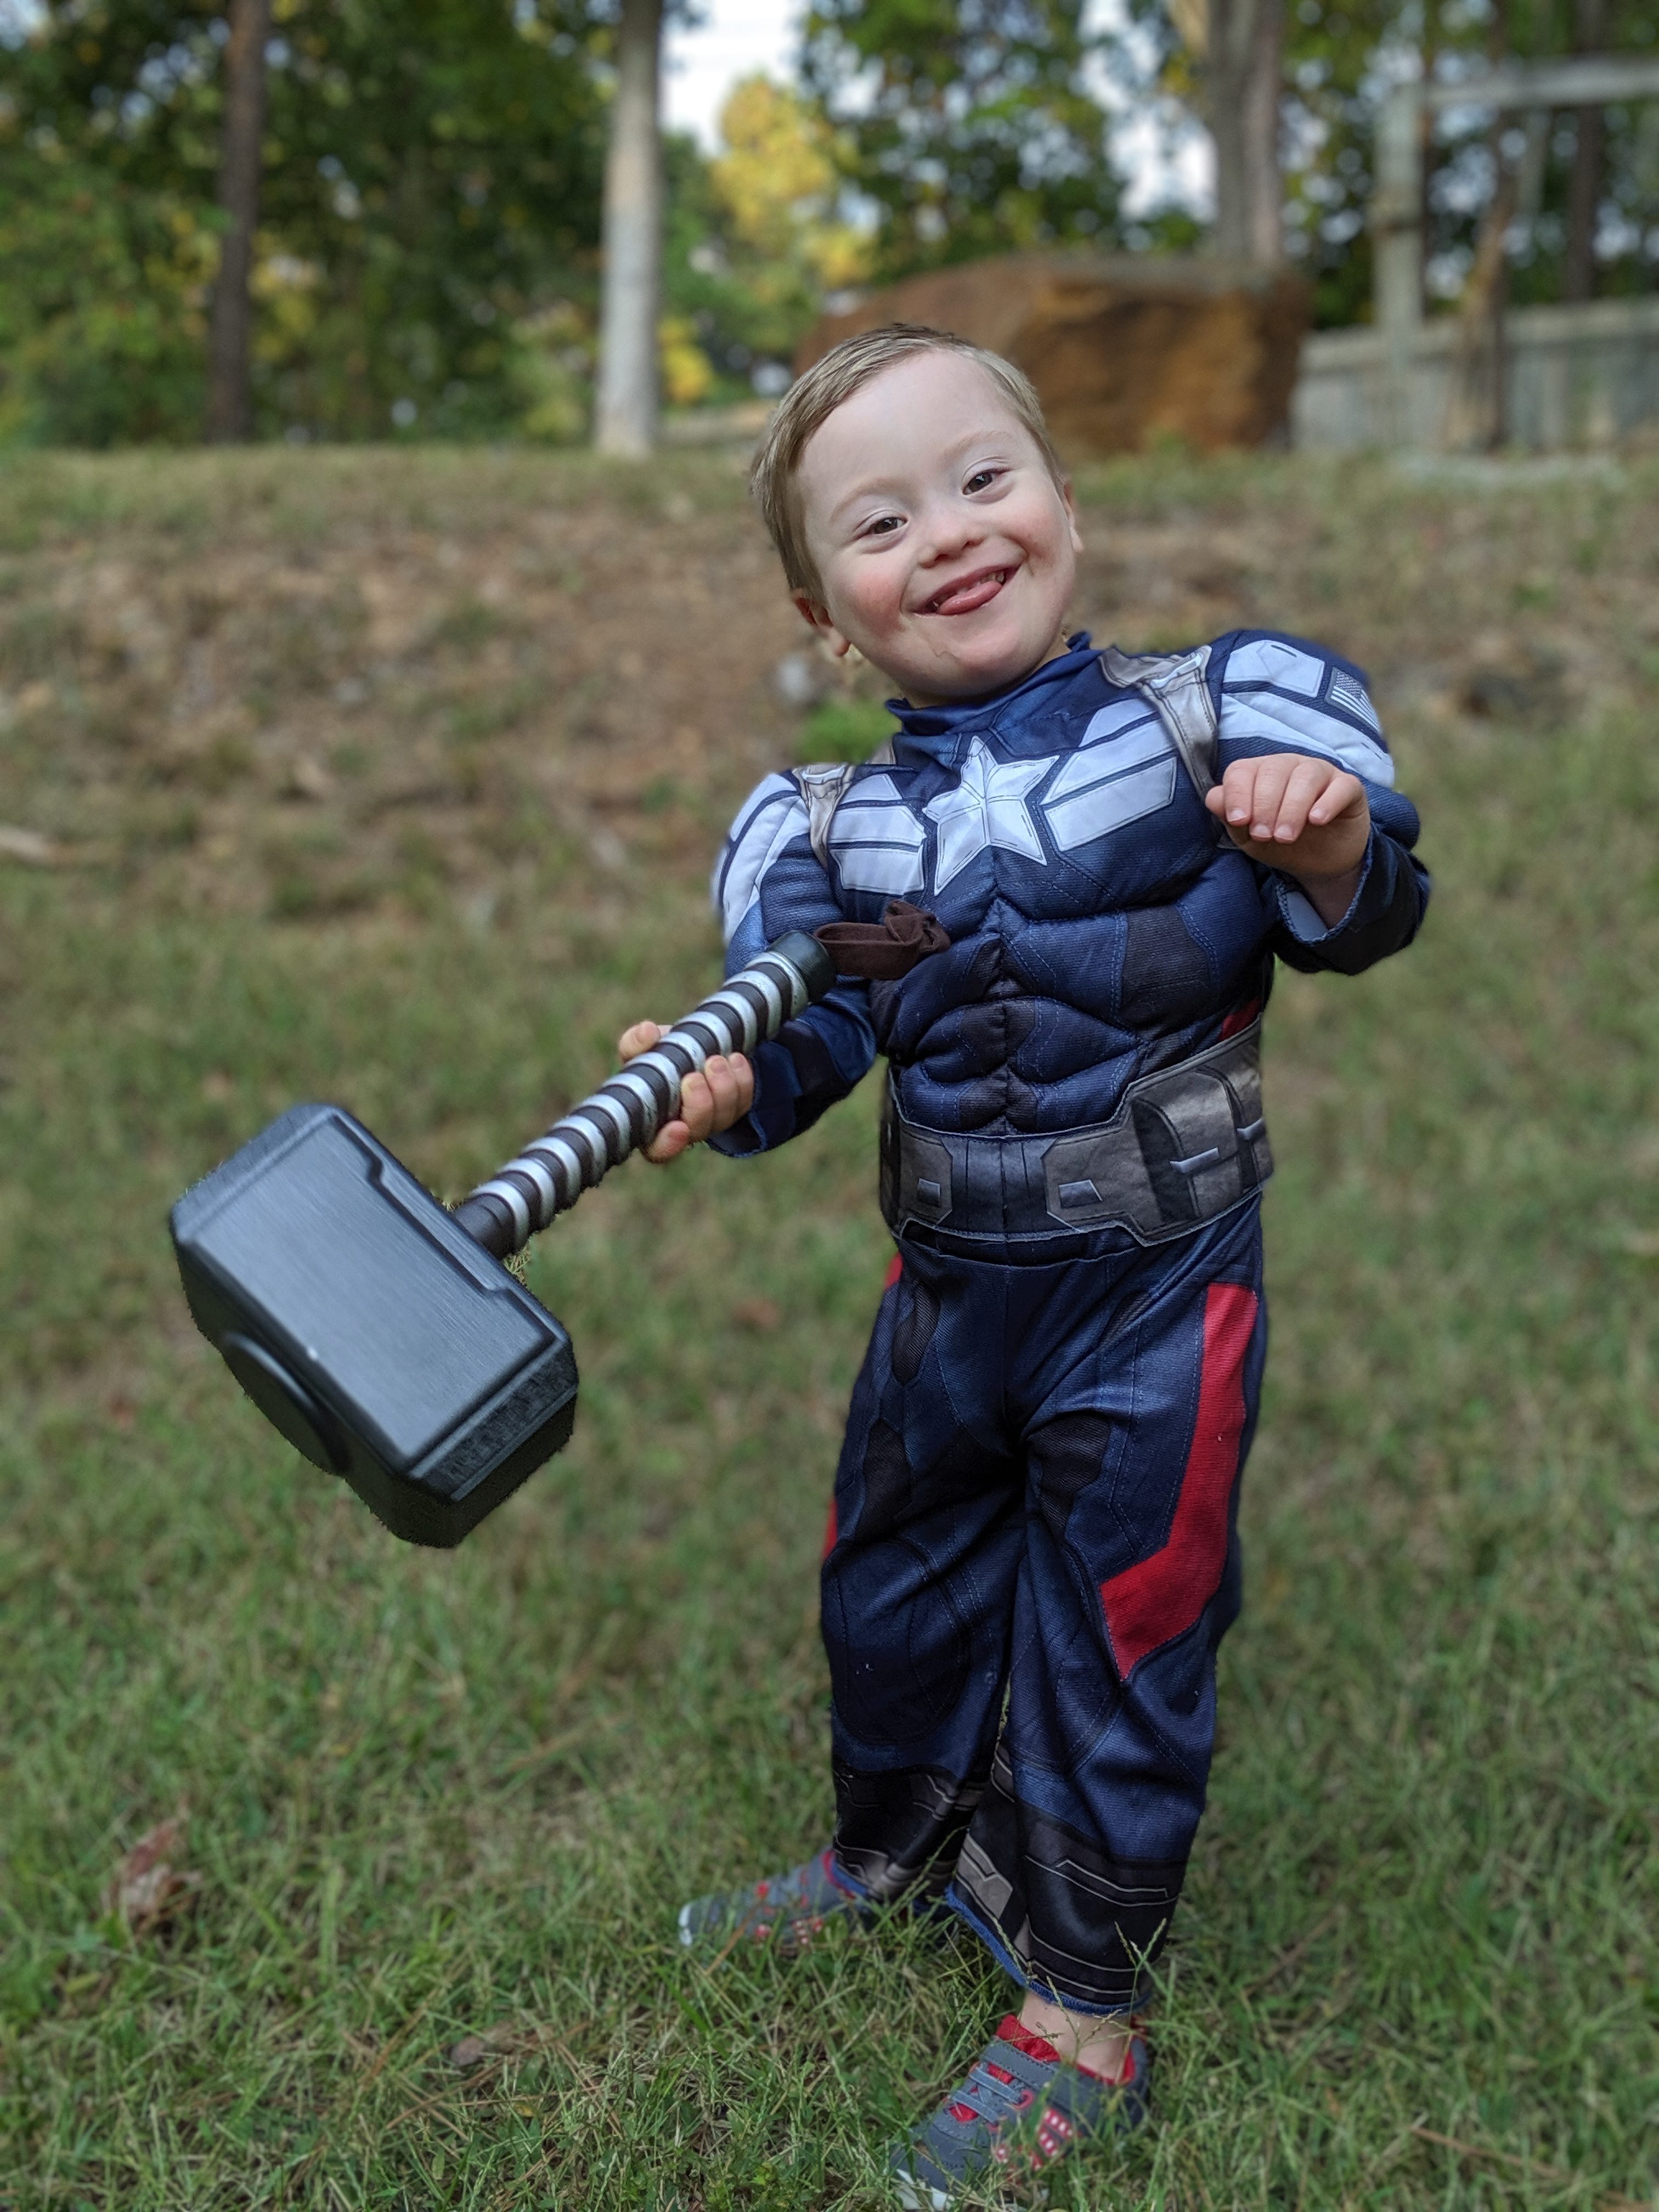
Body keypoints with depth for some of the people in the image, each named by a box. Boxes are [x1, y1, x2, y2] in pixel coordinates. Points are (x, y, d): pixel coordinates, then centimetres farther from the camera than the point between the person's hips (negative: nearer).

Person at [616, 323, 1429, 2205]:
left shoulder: (1202, 725, -9)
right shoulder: (832, 829, 0)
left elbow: (1361, 922, -6)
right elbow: (806, 1027, -8)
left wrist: (1333, 848, -28)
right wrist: (722, 1087, -29)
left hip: (1154, 1286, -4)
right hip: (949, 1279, 5)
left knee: (1116, 1623, 6)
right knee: (892, 1586, 21)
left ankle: (1083, 2014, 26)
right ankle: (897, 1853, 50)